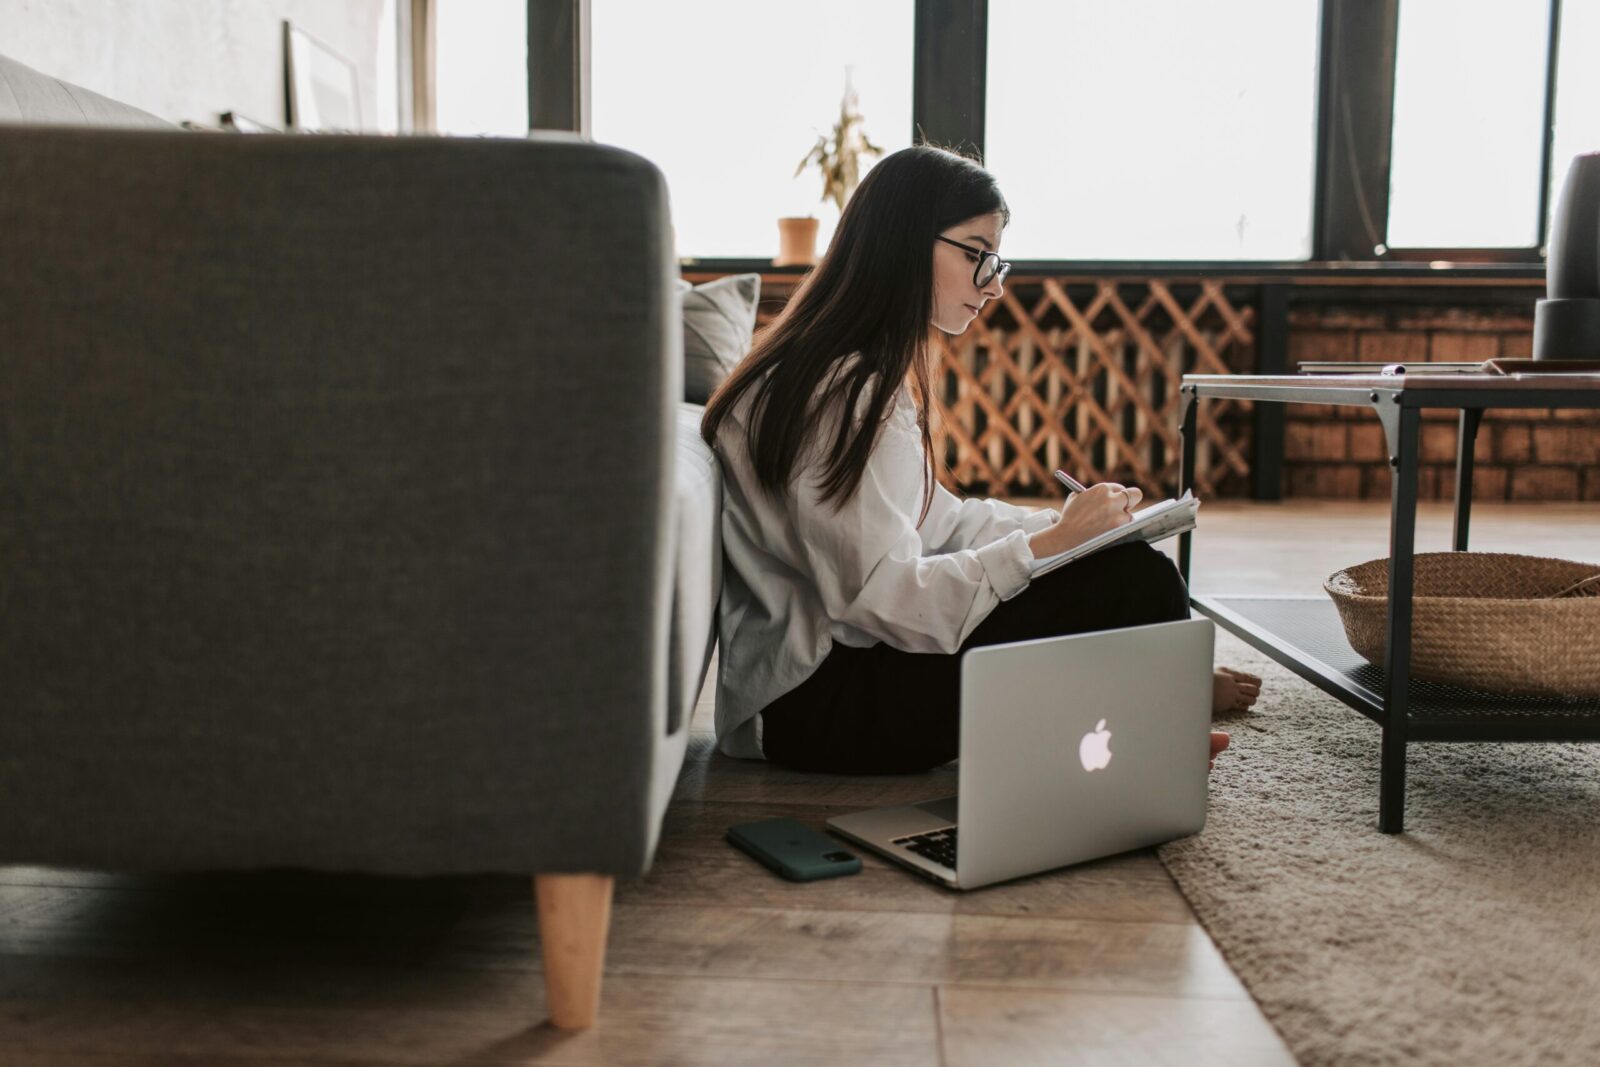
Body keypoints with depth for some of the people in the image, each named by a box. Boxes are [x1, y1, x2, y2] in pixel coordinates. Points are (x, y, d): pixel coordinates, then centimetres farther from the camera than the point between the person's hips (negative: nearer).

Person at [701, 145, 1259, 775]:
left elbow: (934, 520, 14)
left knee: (1125, 558, 11)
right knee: (1135, 582, -17)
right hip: (809, 705, -11)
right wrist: (1051, 543, -22)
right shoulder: (840, 391, -19)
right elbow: (882, 598, -24)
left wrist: (1066, 523, 3)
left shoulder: (864, 374, 13)